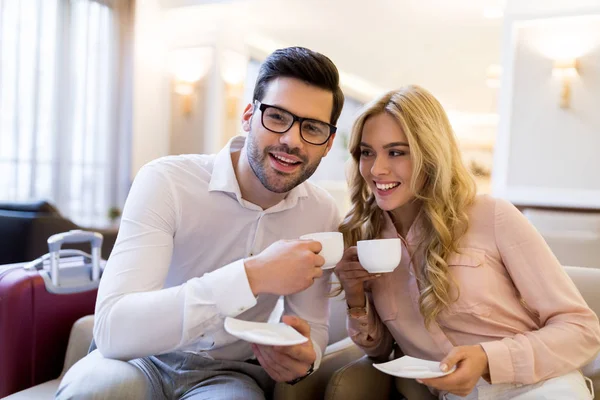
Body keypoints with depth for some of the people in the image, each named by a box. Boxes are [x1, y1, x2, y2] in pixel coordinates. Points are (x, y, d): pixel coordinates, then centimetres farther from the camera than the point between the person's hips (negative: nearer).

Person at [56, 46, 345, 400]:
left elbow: (313, 326, 3)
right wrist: (252, 276, -37)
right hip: (144, 359, 0)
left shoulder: (323, 214, -7)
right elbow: (113, 331, -28)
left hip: (231, 371, 1)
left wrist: (304, 358, -21)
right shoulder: (166, 181, -19)